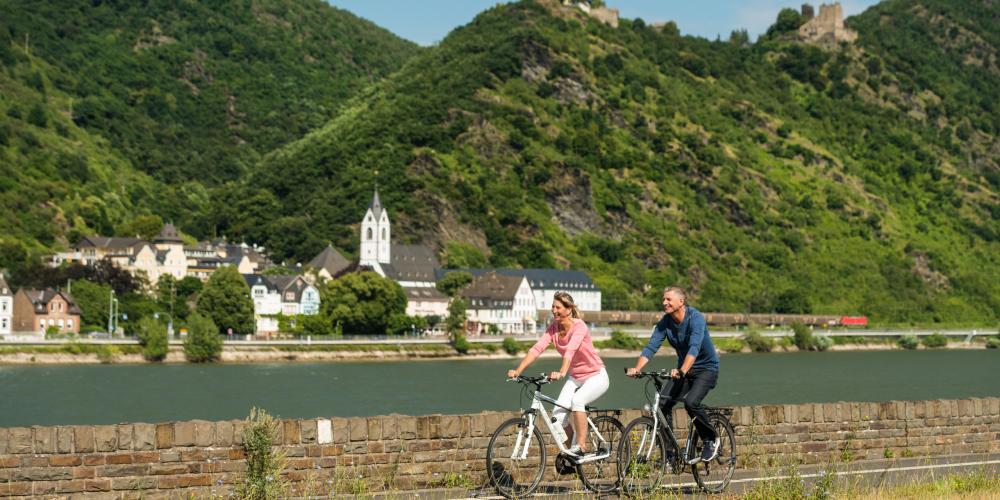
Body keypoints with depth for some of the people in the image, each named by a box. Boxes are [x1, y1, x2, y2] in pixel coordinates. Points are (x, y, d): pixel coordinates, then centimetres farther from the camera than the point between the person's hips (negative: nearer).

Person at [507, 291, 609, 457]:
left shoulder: (579, 326, -22)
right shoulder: (553, 328, -5)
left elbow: (570, 350, -39)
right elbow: (537, 348, -17)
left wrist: (561, 372, -55)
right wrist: (518, 370, -29)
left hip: (596, 376, -6)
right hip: (575, 377, 6)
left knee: (577, 400, -34)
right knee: (557, 416, -11)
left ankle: (581, 445, -21)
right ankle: (568, 451, 10)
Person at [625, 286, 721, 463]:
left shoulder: (696, 318, -23)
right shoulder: (665, 322, -6)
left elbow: (694, 347, -36)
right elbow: (651, 347, -13)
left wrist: (682, 371, -51)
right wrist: (637, 369, -30)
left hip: (706, 368, -6)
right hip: (683, 370, 6)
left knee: (691, 402, -29)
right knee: (663, 402, -14)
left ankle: (711, 440, -5)